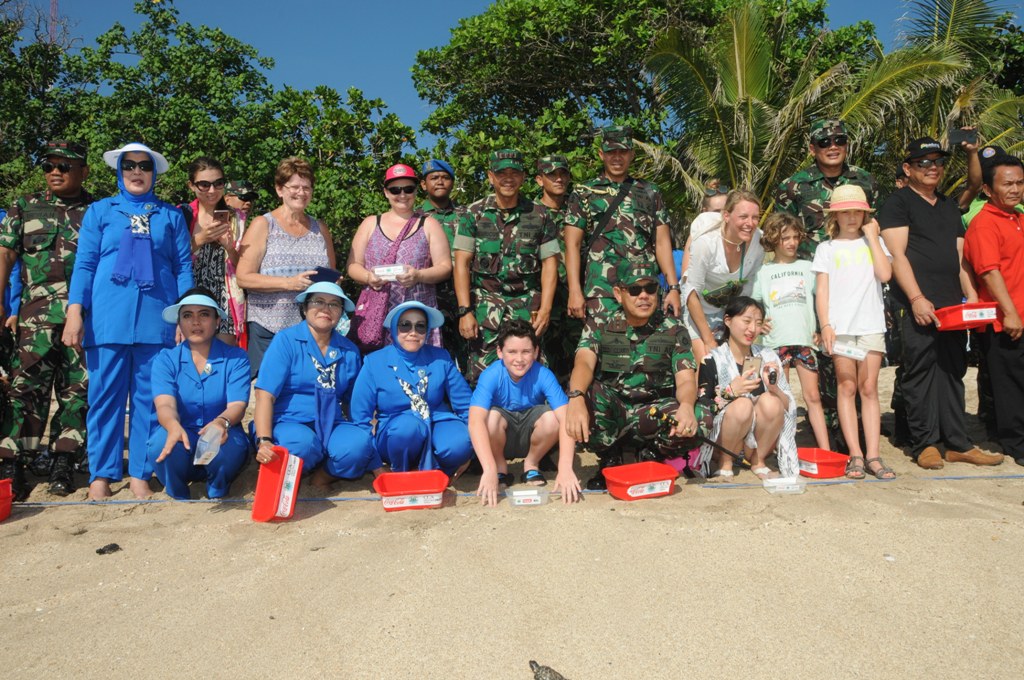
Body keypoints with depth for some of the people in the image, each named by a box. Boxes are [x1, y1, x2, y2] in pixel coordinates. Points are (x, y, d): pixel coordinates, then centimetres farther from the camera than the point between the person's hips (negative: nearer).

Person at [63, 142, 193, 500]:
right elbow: (84, 264, 7)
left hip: (157, 319, 0)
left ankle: (140, 474, 10)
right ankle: (101, 475, 8)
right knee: (105, 396, 1)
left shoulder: (171, 215, 13)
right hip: (108, 318, 0)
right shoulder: (99, 211, 13)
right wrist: (74, 312, -4)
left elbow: (184, 268, 9)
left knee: (149, 397, 2)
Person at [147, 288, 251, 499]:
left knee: (229, 442, -34)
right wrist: (174, 427, -41)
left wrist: (221, 422, -39)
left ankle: (217, 496, -1)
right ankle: (178, 498, -1)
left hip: (219, 451, 0)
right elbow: (165, 405, -16)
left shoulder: (236, 357, -1)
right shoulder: (165, 359, 1)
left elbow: (237, 405, -13)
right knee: (164, 442, -33)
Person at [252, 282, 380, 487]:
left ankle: (326, 473, -2)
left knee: (358, 444, -30)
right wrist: (264, 441, -27)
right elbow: (265, 395, -10)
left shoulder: (349, 351, 9)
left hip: (331, 424, 3)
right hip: (288, 423, -3)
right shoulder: (285, 340, -3)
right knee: (303, 443, -37)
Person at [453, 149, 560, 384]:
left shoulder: (540, 215, 6)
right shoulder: (473, 213, 4)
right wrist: (464, 311, -9)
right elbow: (461, 263, 0)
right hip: (485, 303, 0)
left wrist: (545, 309, -5)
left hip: (527, 305, 1)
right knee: (481, 373, -4)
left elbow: (549, 263, 5)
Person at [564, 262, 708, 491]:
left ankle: (650, 456, 3)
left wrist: (686, 406, -34)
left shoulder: (674, 329, 1)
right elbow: (584, 363, -19)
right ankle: (609, 461, -4)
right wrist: (576, 398, -43)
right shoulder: (599, 326, -1)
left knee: (698, 419, -30)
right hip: (609, 413, 0)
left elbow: (686, 380, -9)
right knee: (584, 392, -32)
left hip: (654, 412, 0)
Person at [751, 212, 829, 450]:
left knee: (812, 396, 2)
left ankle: (825, 451, 4)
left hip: (805, 340, 1)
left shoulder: (806, 267, 12)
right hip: (776, 341, -1)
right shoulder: (764, 272, 8)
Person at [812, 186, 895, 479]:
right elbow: (822, 289, 3)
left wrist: (872, 236, -1)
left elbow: (885, 274, -5)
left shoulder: (873, 243, 12)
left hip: (871, 325, 1)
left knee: (869, 389, 1)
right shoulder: (826, 248, 9)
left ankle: (873, 455, 2)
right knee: (847, 388, 0)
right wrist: (825, 325, -8)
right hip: (840, 327, -1)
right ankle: (855, 455, 2)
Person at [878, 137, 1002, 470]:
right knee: (920, 371, -5)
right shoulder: (898, 203, 2)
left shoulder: (950, 206, 23)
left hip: (952, 304, 7)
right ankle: (925, 443, 3)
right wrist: (916, 298, -17)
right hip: (916, 304, -6)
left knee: (953, 372, 8)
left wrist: (971, 295, 8)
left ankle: (958, 444, 14)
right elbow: (897, 254, -8)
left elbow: (959, 256, 21)